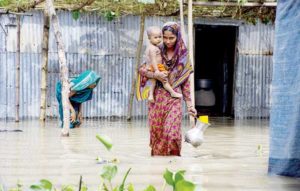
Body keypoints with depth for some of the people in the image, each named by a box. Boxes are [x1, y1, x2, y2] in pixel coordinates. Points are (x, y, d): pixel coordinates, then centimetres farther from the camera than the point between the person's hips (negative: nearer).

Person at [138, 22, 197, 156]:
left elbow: (185, 83, 6)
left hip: (174, 99, -1)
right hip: (157, 98, 1)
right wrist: (155, 75, -14)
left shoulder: (183, 57, 4)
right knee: (156, 132, 3)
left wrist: (190, 105, 3)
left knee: (171, 133, -13)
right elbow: (141, 69, 4)